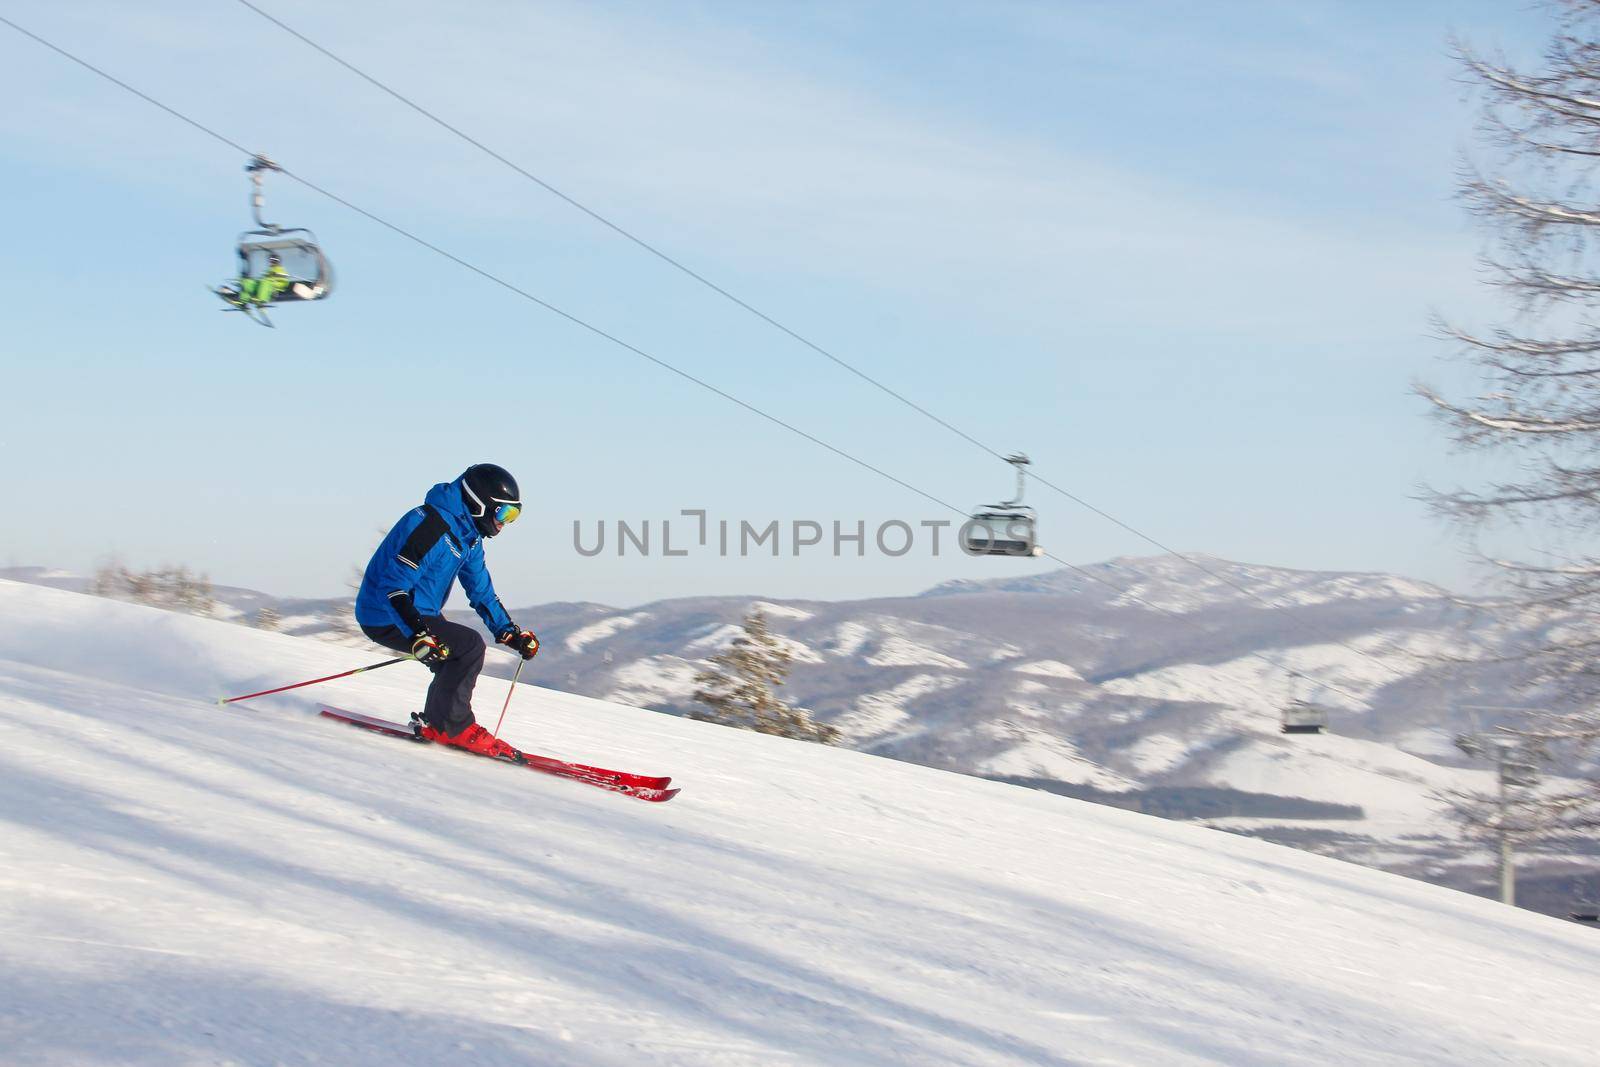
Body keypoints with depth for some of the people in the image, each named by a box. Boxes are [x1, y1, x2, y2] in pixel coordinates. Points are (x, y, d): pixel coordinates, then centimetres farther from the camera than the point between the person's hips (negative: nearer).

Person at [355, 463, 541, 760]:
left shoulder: (468, 537, 8)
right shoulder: (430, 525, -24)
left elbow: (482, 591, 16)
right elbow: (393, 586, -30)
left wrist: (510, 633, 6)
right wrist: (418, 635, -39)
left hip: (419, 615, 10)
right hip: (387, 620, -10)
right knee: (469, 646, -18)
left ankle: (437, 723, 23)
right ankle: (453, 727, -9)